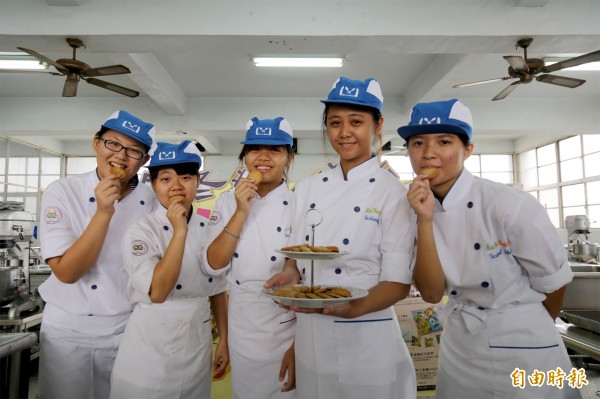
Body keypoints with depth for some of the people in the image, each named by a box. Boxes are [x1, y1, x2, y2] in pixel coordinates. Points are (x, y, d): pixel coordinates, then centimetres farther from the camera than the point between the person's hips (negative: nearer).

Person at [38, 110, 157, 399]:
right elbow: (66, 272, -19)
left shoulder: (154, 200, -8)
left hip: (130, 330, 2)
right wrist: (104, 213, -28)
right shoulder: (61, 192, -12)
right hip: (67, 331, -1)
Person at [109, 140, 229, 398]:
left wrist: (224, 339, 7)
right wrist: (179, 232, -27)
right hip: (151, 349, -3)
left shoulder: (210, 230, -1)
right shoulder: (139, 232, -13)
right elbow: (157, 292, -25)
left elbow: (218, 290, 5)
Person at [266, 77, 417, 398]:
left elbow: (399, 282, -12)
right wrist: (290, 275, -12)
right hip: (309, 336, 4)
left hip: (367, 338, -4)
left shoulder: (392, 192, -11)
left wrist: (352, 308, -28)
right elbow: (296, 257, 9)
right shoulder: (307, 188, 3)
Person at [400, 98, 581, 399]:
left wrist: (527, 330, 10)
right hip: (457, 351, 5)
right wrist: (425, 220, -27)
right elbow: (431, 293, -15)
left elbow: (553, 284, -8)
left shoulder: (512, 206, -22)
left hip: (524, 352, -4)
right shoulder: (417, 209, -9)